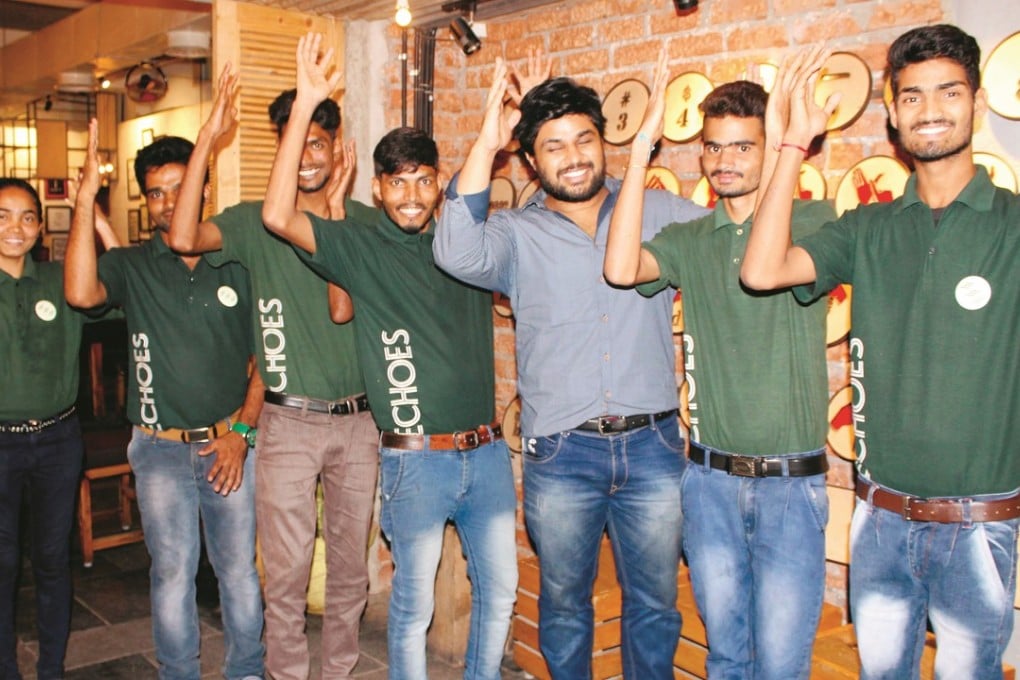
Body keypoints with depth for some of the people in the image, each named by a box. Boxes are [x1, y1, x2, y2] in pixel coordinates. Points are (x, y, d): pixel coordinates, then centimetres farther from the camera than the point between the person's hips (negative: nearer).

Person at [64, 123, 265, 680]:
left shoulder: (236, 264, 2)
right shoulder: (131, 266, 1)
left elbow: (264, 354, 4)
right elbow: (80, 293, -22)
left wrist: (242, 430, -3)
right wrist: (85, 198, -22)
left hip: (230, 441, 1)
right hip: (161, 448, 0)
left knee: (239, 567, 9)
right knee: (172, 571, 9)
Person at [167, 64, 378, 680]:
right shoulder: (256, 221, 0)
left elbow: (344, 308, -12)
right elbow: (184, 238, -19)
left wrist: (335, 213, -14)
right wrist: (207, 139, -20)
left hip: (358, 418, 2)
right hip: (289, 422, -1)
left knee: (350, 564, 15)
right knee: (287, 572, 4)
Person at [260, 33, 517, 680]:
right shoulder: (359, 243, -4)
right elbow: (278, 215, -18)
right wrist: (306, 104, -23)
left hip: (486, 450, 4)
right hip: (417, 458, -4)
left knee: (499, 590, 15)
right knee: (414, 603, 8)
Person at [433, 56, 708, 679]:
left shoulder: (658, 212, 6)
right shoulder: (518, 235, 1)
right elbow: (458, 255, -18)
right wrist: (485, 146, -22)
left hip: (652, 444, 1)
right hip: (561, 453, 0)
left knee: (655, 602, 15)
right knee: (564, 602, 16)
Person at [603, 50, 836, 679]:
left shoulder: (813, 220, -3)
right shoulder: (688, 239, 6)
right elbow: (621, 268, -15)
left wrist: (779, 147, -24)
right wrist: (644, 145, -13)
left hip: (790, 481, -3)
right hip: (710, 479, 3)